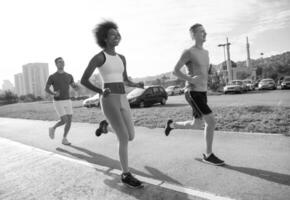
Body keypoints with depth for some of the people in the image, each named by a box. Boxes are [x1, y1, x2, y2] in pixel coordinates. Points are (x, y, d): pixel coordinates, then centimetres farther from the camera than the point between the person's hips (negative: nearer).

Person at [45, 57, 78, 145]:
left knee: (69, 121, -3)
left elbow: (75, 87, 13)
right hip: (58, 102, -4)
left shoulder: (69, 76, 8)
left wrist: (77, 86, -15)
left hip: (67, 102, 5)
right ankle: (53, 129, 19)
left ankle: (64, 139, 13)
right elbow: (46, 89, 1)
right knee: (65, 121, -12)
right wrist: (54, 93, -22)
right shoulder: (52, 77, -4)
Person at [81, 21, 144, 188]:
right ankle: (126, 175, 4)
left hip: (123, 100, 7)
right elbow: (83, 80, -2)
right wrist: (101, 92, -17)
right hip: (109, 101, -7)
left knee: (131, 136, 9)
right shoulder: (98, 57, -3)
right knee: (125, 139, -12)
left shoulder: (121, 58, 17)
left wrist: (138, 85, 1)